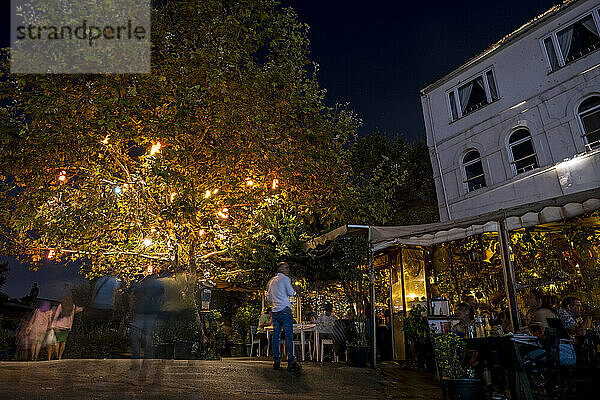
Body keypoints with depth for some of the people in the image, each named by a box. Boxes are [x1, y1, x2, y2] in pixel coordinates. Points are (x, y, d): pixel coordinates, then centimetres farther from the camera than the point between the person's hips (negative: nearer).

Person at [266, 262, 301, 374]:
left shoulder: (272, 281, 17)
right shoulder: (285, 279, -5)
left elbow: (268, 298, 21)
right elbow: (291, 293, -8)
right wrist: (293, 291, 13)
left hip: (274, 311, 7)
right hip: (284, 310, -7)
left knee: (276, 336, 8)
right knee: (289, 336, -6)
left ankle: (276, 361, 11)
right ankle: (291, 362, -6)